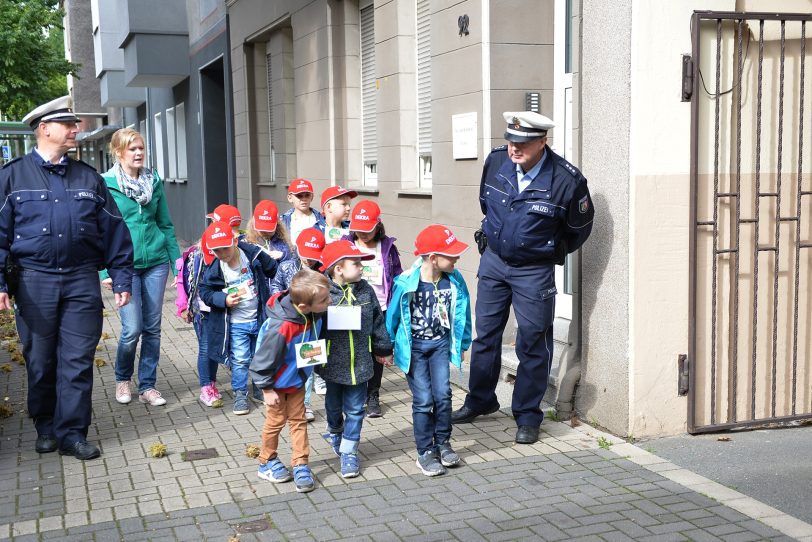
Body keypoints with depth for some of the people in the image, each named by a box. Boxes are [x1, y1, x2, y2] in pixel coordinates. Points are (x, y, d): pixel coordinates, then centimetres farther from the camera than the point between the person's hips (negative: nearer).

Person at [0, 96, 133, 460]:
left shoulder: (88, 178, 11)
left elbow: (114, 232, 12)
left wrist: (121, 279, 6)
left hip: (82, 280, 2)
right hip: (34, 281, -1)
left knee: (78, 361, 0)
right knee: (40, 360, 8)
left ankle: (72, 433, 8)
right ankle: (45, 428, 24)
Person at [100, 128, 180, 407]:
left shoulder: (154, 181, 6)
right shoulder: (105, 184, -5)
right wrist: (104, 271, -9)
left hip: (156, 262, 4)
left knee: (153, 327, 6)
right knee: (132, 329, -6)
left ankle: (147, 386, 19)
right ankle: (122, 379, 22)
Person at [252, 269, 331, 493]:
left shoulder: (313, 315, -20)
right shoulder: (281, 328, -40)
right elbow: (263, 361, -27)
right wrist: (267, 389, -17)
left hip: (297, 379, 5)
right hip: (278, 382, -5)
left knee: (298, 420, 11)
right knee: (276, 420, 12)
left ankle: (300, 465, 21)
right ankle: (267, 463, 33)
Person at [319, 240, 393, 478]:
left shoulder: (365, 290, -3)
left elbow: (377, 322, 7)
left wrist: (383, 349, 14)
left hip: (359, 363, 2)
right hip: (332, 363, -1)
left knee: (354, 410, 6)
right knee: (333, 405, 21)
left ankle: (348, 452, 18)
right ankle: (335, 432, 50)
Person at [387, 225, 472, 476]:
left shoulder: (454, 281, -9)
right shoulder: (407, 283, -20)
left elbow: (461, 314, 6)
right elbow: (393, 316, -6)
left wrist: (462, 345, 14)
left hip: (440, 344, 3)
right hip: (413, 346, -3)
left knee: (443, 394, -3)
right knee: (423, 399, -3)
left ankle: (443, 442, 19)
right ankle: (425, 452, 11)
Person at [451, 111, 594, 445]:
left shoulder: (567, 180, -20)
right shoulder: (496, 161, -8)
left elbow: (579, 229, -1)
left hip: (534, 270, -4)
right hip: (493, 260, 4)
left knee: (533, 343, 2)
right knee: (485, 333, 12)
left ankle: (527, 416, 16)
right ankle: (480, 401, 30)